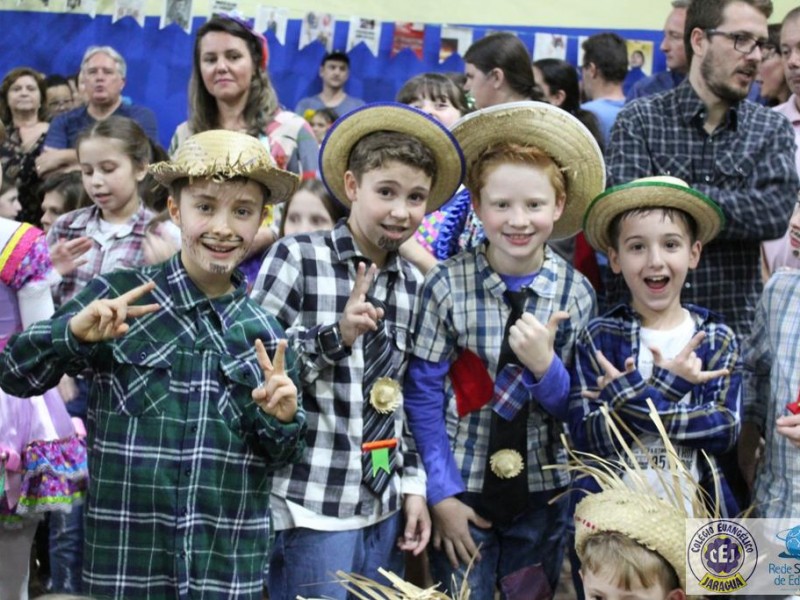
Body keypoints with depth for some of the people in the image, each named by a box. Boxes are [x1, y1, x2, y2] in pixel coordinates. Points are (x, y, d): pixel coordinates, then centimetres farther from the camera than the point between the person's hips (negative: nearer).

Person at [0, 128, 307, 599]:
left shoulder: (267, 331, 3)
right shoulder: (118, 297, -5)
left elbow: (280, 457, 10)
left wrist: (282, 421, -11)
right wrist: (73, 332, -20)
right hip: (125, 558, -2)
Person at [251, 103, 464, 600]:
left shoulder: (415, 285, 8)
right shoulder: (296, 258, -8)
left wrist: (414, 485, 11)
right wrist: (337, 334, -22)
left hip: (386, 507, 5)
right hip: (311, 505, -5)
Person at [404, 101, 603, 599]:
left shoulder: (576, 294, -6)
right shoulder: (448, 286, -11)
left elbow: (579, 412, -4)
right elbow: (423, 394, -8)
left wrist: (545, 366, -23)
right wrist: (442, 494, -11)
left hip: (543, 496, 2)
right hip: (463, 491, -2)